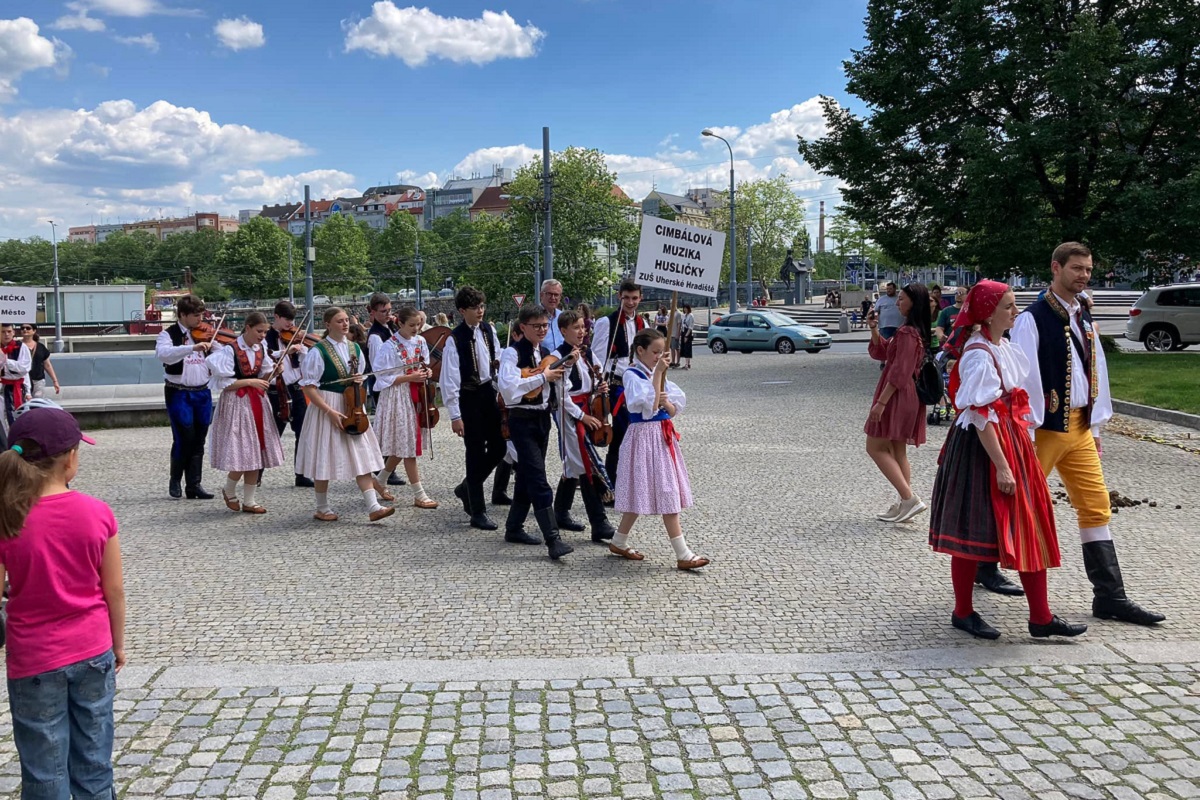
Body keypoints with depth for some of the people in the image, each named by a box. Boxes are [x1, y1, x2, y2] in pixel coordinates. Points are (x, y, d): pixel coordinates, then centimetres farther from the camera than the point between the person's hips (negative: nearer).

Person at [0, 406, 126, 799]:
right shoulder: (98, 514, -12)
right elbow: (114, 590, -4)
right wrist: (118, 643, 10)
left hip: (34, 660, -1)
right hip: (93, 652, 1)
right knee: (94, 760, 17)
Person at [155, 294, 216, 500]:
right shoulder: (169, 335, -5)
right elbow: (163, 353, -26)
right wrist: (192, 347, -37)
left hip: (203, 393, 4)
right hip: (179, 394, -4)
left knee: (199, 441, 7)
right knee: (183, 439, -5)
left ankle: (194, 485, 14)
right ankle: (175, 481, 16)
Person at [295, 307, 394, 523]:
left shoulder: (354, 348, 7)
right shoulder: (318, 351, -11)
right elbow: (309, 386, -13)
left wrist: (359, 380, -3)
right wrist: (330, 411, -20)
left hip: (351, 407, 5)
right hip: (326, 408, -5)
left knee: (362, 456, -2)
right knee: (324, 458, 3)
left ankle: (373, 507, -5)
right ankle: (322, 509, 18)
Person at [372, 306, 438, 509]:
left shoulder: (420, 341, 5)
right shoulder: (389, 347, -13)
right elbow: (384, 378, -14)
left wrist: (426, 372, -3)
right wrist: (410, 377, -20)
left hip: (416, 396, 7)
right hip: (398, 398, -7)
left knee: (403, 446, 13)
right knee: (407, 446, -3)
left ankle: (380, 480, 32)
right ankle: (419, 495, 0)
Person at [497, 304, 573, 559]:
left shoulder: (546, 354, 11)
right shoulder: (512, 353, -11)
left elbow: (555, 388, 17)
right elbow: (508, 387, -26)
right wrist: (542, 377, -21)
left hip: (542, 418, 8)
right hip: (522, 421, -8)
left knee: (527, 476, 15)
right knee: (538, 480, -12)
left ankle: (514, 527, 28)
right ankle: (553, 539, -15)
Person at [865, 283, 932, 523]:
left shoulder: (907, 332, -18)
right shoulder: (916, 331, 14)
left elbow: (900, 371, -23)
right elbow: (881, 352, 20)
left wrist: (881, 401, -23)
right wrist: (874, 330, 4)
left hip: (898, 396, -10)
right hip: (909, 397, 10)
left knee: (875, 447, -4)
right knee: (897, 452, 15)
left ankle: (909, 499, -11)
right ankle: (904, 503, 17)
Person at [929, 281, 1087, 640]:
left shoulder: (1003, 348, 11)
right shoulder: (979, 354, -17)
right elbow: (981, 415, -21)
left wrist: (1018, 454, 18)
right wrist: (1001, 466, -22)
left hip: (1012, 442, 10)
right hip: (981, 447, -10)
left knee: (1031, 529, 9)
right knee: (972, 531, 3)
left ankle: (1041, 617, 17)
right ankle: (963, 613, 18)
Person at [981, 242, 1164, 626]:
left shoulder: (1085, 320, 12)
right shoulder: (1033, 319, -12)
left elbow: (1097, 372, 16)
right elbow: (1024, 379, -15)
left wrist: (1096, 426, 14)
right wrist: (1025, 433, -17)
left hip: (1079, 427, 7)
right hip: (1045, 427, -7)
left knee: (1096, 507, 5)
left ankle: (1110, 597, 10)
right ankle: (989, 563, 25)